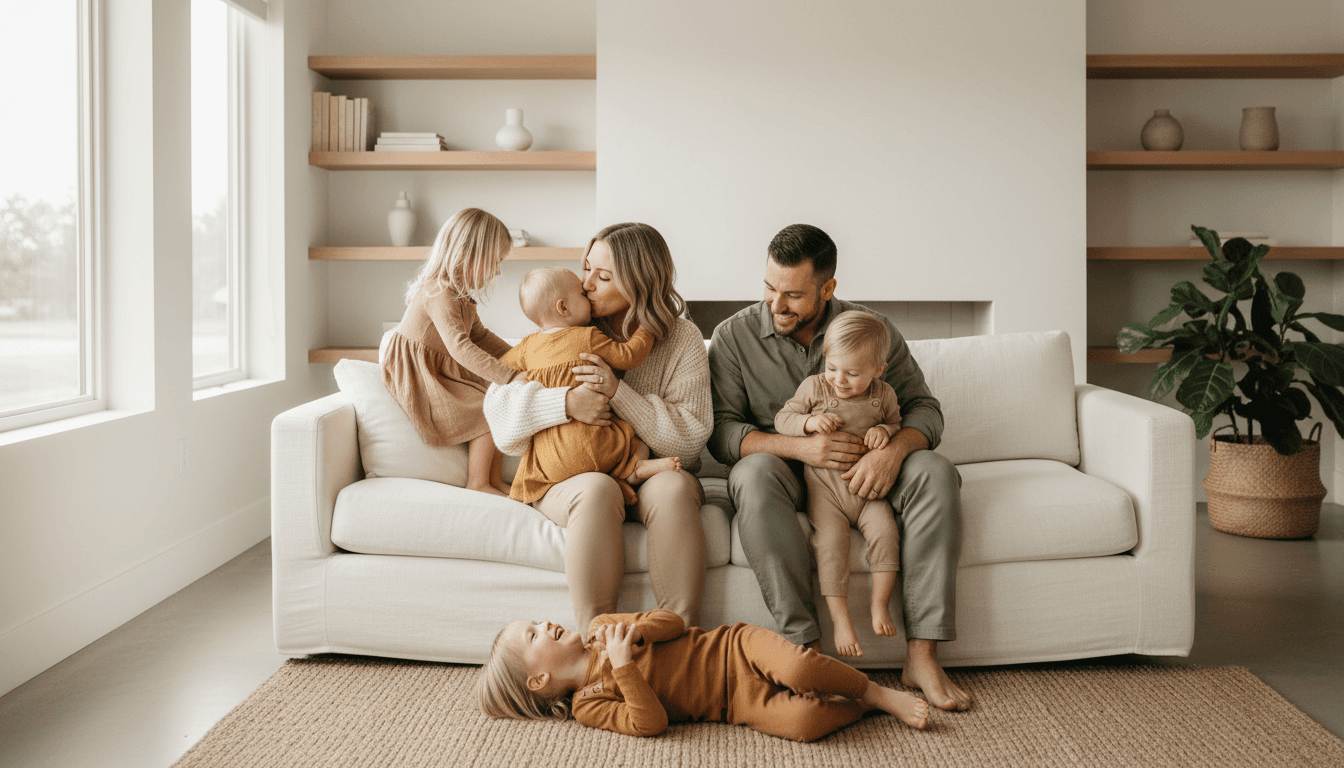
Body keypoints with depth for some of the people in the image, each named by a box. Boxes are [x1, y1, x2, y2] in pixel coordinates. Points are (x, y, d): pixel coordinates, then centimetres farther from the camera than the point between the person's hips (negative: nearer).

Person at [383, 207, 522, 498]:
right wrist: (509, 375, -42)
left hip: (441, 371, 10)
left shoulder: (459, 293, 9)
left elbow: (479, 335, 15)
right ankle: (477, 483, -5)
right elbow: (460, 346, -38)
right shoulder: (440, 293, -26)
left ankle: (494, 479, 7)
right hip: (419, 378, -10)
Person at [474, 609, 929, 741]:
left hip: (734, 648, 3)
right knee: (802, 720, -31)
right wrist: (624, 668, -23)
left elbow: (672, 620, 8)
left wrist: (636, 632, -11)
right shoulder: (587, 705, -3)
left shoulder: (600, 630, 11)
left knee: (799, 669, -29)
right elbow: (651, 723, -16)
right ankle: (856, 707, -2)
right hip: (737, 704, -3)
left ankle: (882, 693, -4)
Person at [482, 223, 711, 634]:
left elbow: (689, 439, -8)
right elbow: (498, 404, -1)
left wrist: (618, 391, -20)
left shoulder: (683, 340, -1)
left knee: (673, 487, -35)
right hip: (568, 478, 0)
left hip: (651, 473, 0)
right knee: (597, 489, -35)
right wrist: (565, 402, -21)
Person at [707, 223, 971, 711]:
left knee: (936, 473, -26)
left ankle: (921, 657, -27)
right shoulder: (734, 336, -5)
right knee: (754, 473, -37)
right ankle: (803, 647, -37)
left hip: (859, 471, 2)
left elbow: (924, 406, -1)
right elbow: (721, 430, -11)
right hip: (782, 469, -2)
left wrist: (893, 451, -24)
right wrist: (799, 447, -26)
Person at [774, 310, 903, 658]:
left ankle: (880, 605, -5)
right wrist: (809, 423, -16)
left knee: (885, 532, -21)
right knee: (831, 541, -21)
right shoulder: (814, 387, 1)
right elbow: (782, 419, 4)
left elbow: (898, 424, 18)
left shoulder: (883, 395, 6)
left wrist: (885, 431, -6)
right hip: (824, 486, -2)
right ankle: (840, 619, -14)